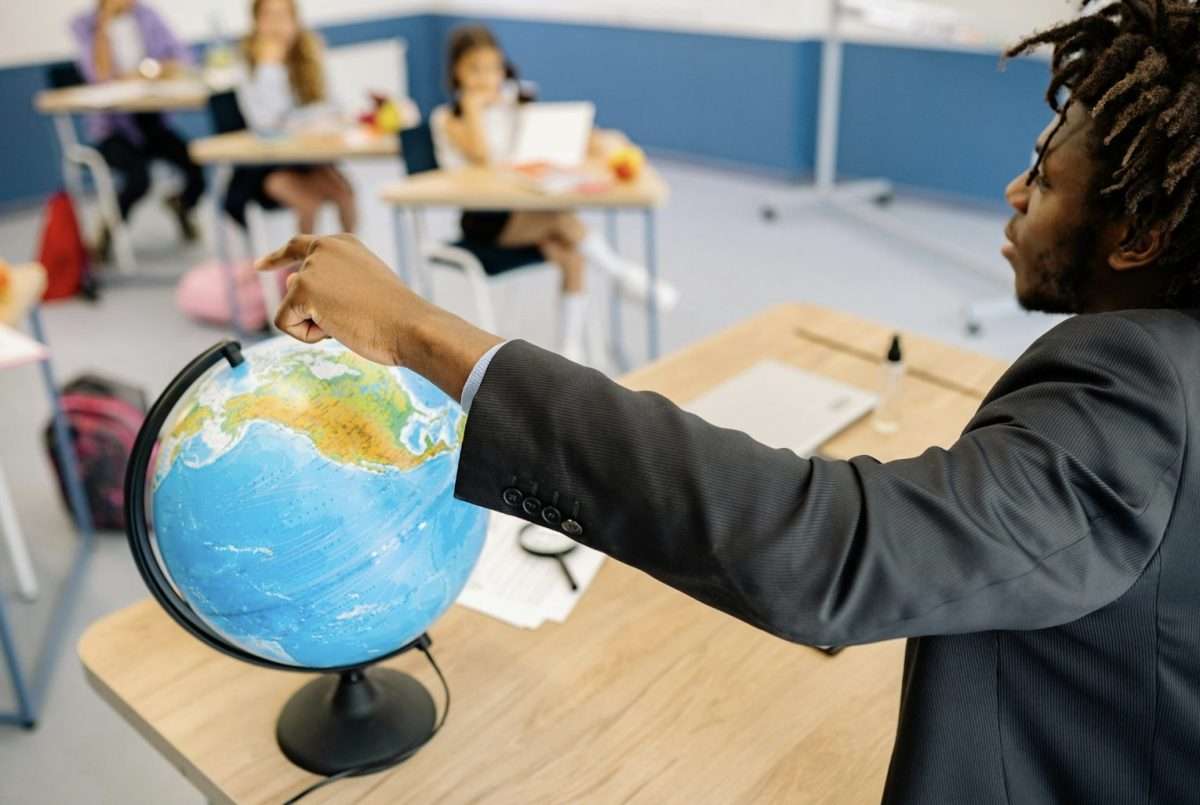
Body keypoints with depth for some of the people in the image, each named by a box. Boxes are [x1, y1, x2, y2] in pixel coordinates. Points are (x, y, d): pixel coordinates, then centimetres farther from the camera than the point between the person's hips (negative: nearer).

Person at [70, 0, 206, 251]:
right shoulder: (84, 25, -3)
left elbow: (182, 58, 0)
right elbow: (101, 75, -18)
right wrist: (104, 23, -18)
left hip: (151, 120, 3)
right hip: (112, 128, -3)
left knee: (196, 164, -22)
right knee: (139, 175, -31)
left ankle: (181, 205, 15)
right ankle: (108, 230, 1)